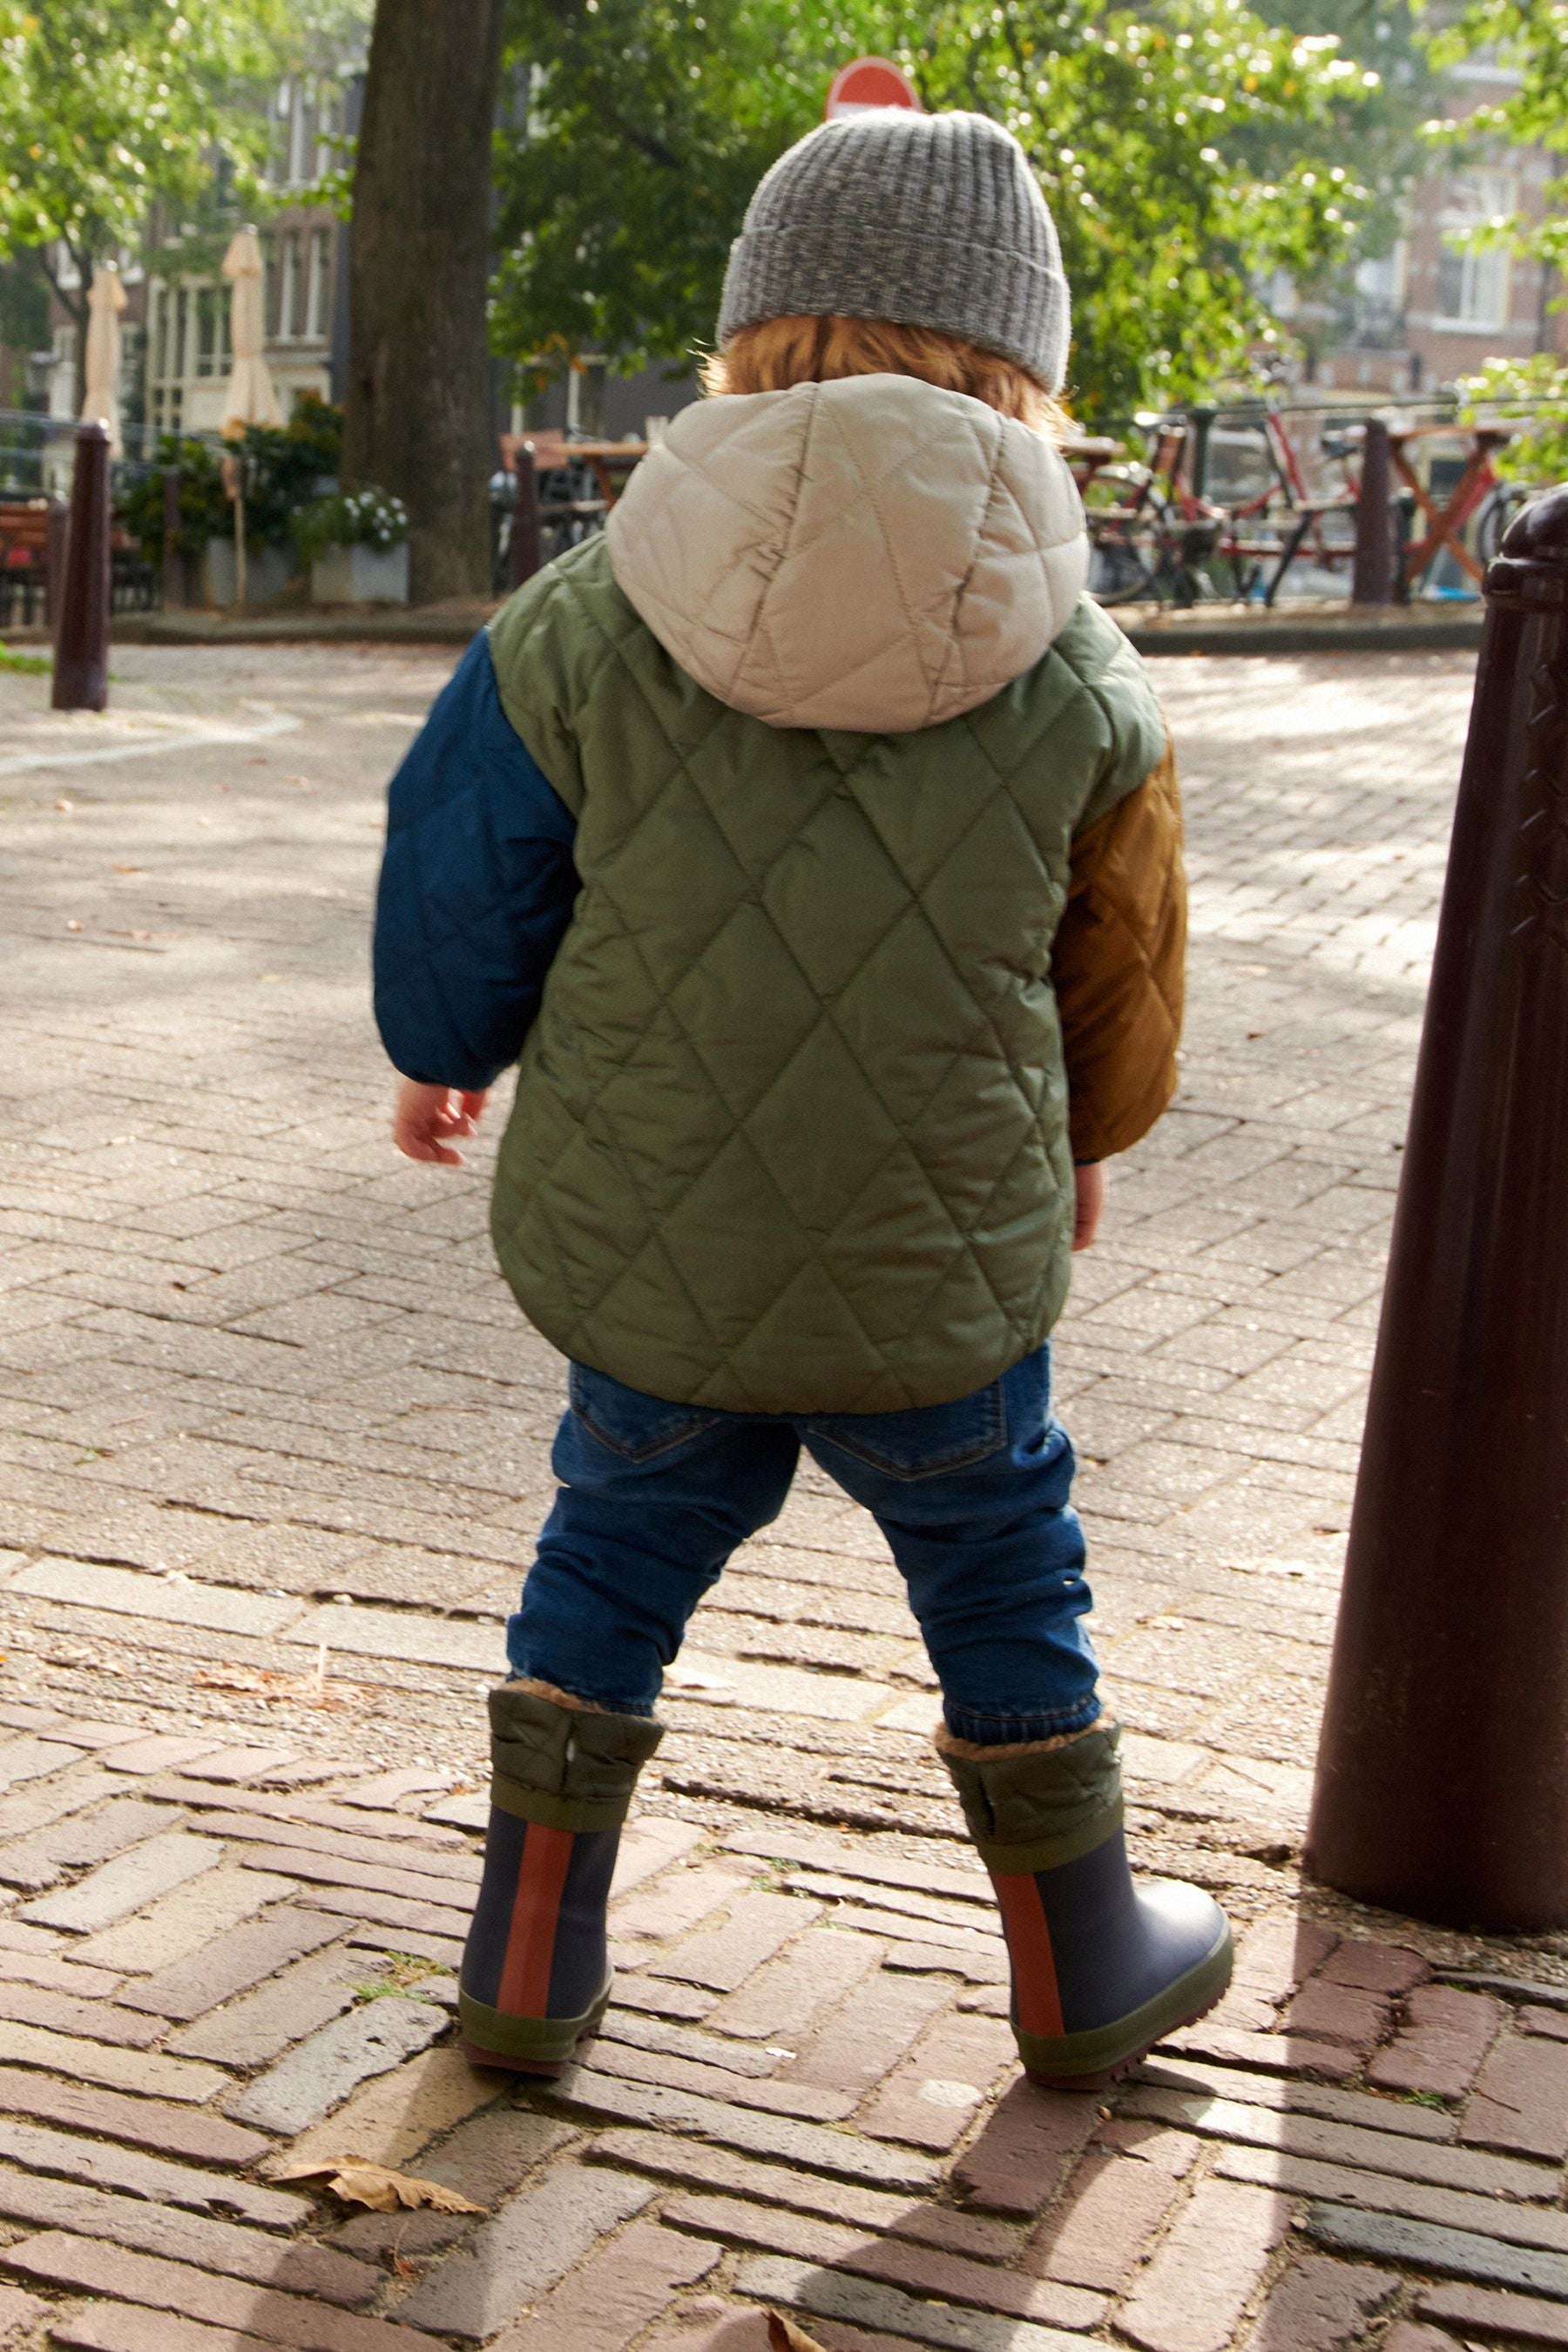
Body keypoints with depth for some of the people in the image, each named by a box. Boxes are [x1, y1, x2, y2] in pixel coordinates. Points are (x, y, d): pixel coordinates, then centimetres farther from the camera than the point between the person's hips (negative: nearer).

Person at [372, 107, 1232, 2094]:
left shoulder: (587, 628, -10)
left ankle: (531, 1965, 30)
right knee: (1000, 1575, 20)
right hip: (936, 1280, 0)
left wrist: (442, 1060, 22)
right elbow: (1122, 972, 6)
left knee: (617, 1552, 22)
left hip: (630, 1253, 1)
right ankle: (1084, 1966, 38)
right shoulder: (1078, 685, -8)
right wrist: (1086, 1142, 27)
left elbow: (459, 894, -1)